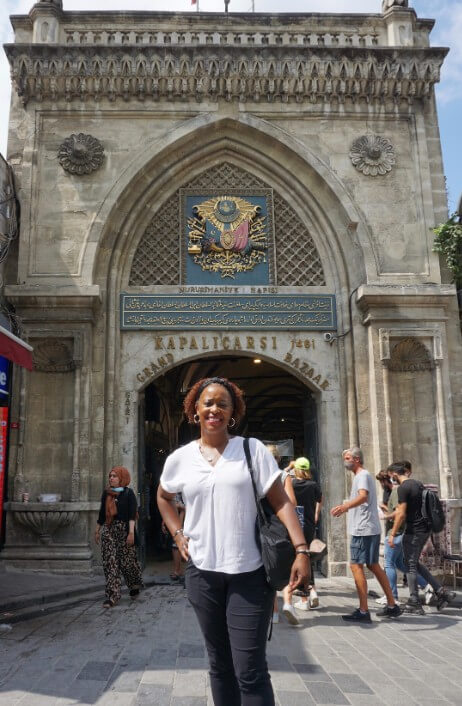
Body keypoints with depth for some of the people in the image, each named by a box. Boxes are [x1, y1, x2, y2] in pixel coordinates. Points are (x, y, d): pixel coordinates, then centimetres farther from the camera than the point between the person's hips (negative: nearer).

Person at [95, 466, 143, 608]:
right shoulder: (106, 493, 11)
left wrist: (131, 532, -18)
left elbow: (132, 515, -10)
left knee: (126, 560, 3)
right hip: (108, 530, 4)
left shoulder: (128, 493, -4)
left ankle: (135, 586, 29)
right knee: (109, 562, -1)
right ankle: (112, 595, 3)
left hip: (123, 529, -4)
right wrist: (97, 530, 18)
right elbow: (102, 513, 18)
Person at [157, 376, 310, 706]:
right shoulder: (180, 458, 4)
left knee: (250, 670, -3)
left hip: (250, 572, -3)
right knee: (220, 664, 15)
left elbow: (280, 501, -7)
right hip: (203, 572, 3)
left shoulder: (252, 449, -4)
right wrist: (178, 534, 8)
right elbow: (163, 497, 22)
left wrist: (301, 549, -17)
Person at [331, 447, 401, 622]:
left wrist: (344, 506, -47)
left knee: (356, 565, -8)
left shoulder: (363, 475, -12)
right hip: (370, 529, 10)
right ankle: (392, 605, 21)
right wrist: (346, 509, 44)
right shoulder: (361, 476, 20)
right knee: (373, 566, 15)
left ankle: (363, 611, -7)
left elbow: (363, 496, -31)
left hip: (364, 529, -10)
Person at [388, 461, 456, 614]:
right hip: (425, 529, 9)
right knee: (414, 563, 18)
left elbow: (401, 514, -19)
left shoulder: (403, 488, -16)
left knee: (410, 565, 2)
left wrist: (393, 534, -12)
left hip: (413, 531, -9)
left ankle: (415, 604, 8)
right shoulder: (418, 484, 11)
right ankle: (441, 592, 14)